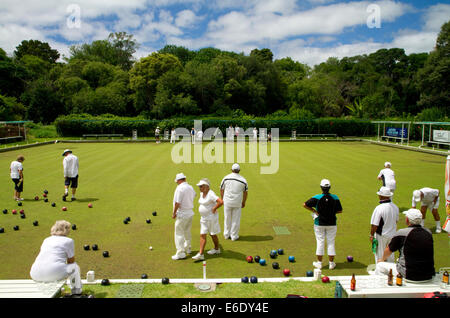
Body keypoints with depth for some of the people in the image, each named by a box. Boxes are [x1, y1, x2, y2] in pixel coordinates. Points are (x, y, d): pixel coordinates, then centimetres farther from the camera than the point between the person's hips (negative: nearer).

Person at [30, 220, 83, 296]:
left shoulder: (46, 240, 25)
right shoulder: (68, 241, 8)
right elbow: (71, 261, 18)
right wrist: (66, 274, 40)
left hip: (35, 275, 6)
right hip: (54, 273, -6)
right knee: (75, 266, 20)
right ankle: (76, 292, 27)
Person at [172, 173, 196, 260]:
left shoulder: (180, 188, -18)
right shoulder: (190, 187, 7)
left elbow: (177, 203, -21)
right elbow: (194, 195, 31)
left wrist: (174, 213, -9)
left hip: (182, 214, -8)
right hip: (190, 212, 8)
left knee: (179, 233, -2)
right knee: (187, 232, 21)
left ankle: (180, 253, -2)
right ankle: (187, 248, 34)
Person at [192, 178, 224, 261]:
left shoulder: (211, 194, -20)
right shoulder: (202, 193, 7)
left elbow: (221, 202, -32)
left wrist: (214, 208, -21)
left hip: (211, 217, -8)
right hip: (203, 218, 8)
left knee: (213, 234, 9)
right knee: (202, 235, 2)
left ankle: (217, 249, 31)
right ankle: (201, 254, 1)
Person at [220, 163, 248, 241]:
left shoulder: (226, 178, -4)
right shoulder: (243, 180, -5)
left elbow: (221, 190, 3)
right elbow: (245, 192, 2)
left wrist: (222, 200, 16)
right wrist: (243, 202, 15)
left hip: (227, 202, 1)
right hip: (237, 203, -1)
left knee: (227, 218, 16)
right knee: (236, 220, 11)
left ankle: (226, 235, 29)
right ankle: (234, 236, 20)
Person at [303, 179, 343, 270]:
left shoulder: (317, 198, -14)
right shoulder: (335, 198, -8)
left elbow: (305, 205, -14)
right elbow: (340, 211, -1)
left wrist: (314, 210, -4)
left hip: (319, 224, -1)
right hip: (332, 224, 1)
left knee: (320, 242, 8)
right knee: (331, 242, 11)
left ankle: (319, 263, 16)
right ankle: (331, 263, 18)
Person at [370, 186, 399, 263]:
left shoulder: (379, 208, -26)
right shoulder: (395, 207, -5)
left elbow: (374, 225, -22)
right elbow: (396, 221, 10)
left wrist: (371, 235, -8)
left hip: (381, 236, -6)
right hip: (392, 234, 6)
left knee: (380, 254, 10)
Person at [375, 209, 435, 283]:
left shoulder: (402, 233, -13)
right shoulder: (428, 232, 2)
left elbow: (389, 250, 3)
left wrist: (382, 259, 25)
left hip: (410, 276, -6)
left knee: (380, 265, 12)